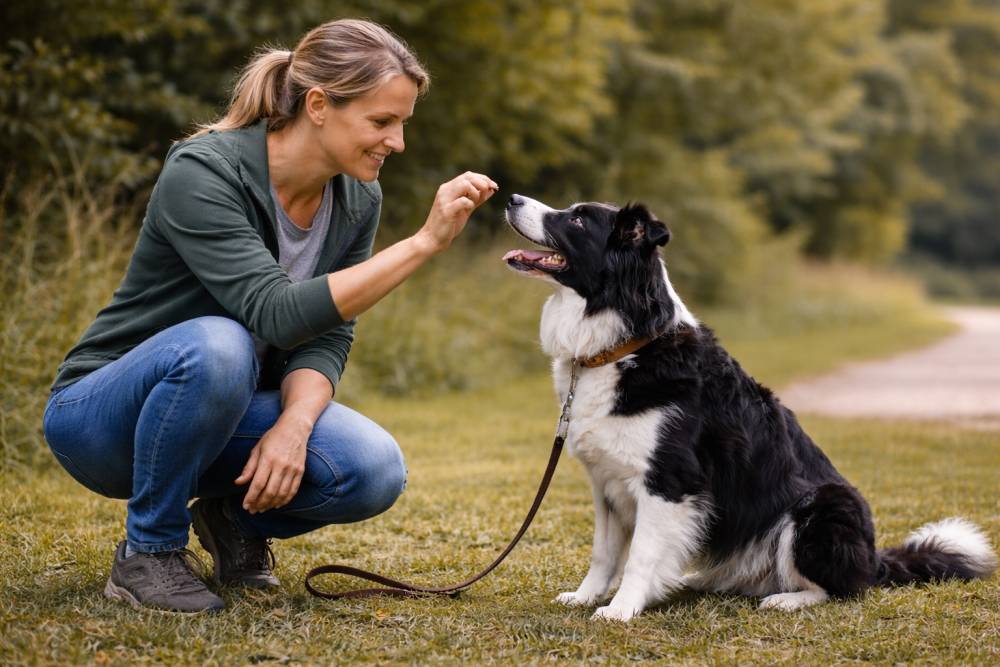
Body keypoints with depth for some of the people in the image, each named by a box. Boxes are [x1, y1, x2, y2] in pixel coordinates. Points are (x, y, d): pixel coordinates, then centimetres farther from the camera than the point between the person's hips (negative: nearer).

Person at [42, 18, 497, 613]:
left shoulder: (358, 201, -4)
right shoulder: (202, 172, -25)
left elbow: (327, 338, -7)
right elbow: (278, 314, -35)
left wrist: (295, 425, -28)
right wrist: (423, 243, -38)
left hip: (224, 413, 5)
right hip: (101, 418, -5)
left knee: (374, 470, -23)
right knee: (217, 345, -39)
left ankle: (236, 517, 7)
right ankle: (147, 554, -17)